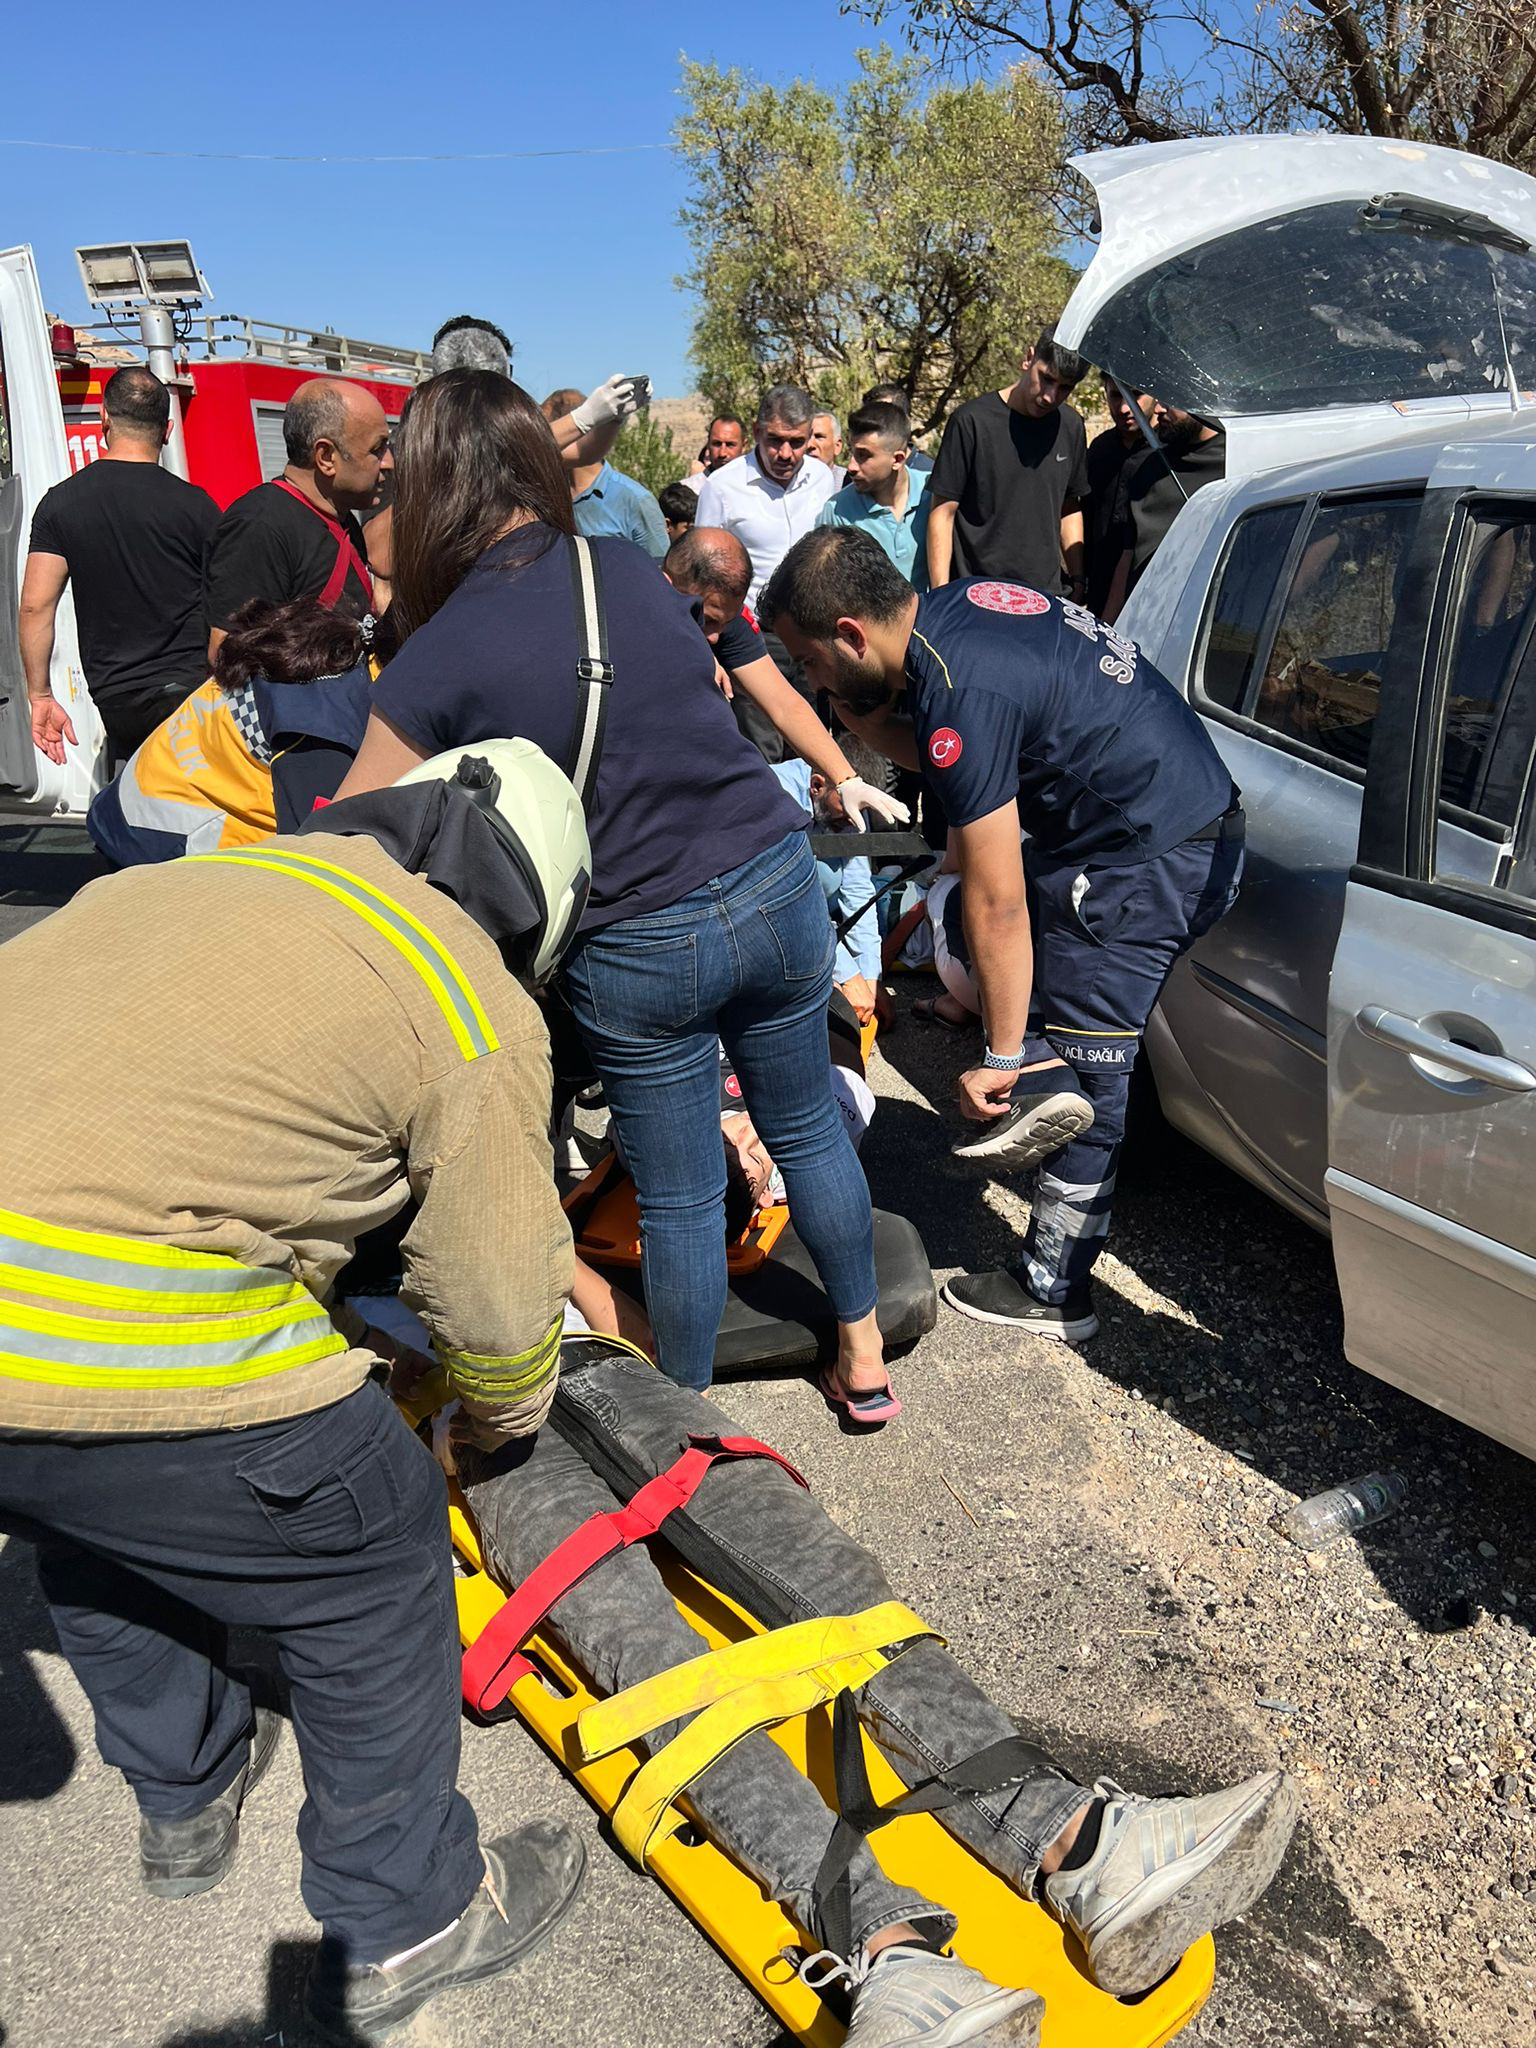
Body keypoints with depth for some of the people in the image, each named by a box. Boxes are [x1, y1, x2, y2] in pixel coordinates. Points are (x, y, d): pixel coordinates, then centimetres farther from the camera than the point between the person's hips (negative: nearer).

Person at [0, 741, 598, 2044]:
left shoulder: (219, 876, 20)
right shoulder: (476, 1006, -2)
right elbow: (495, 1294, 2)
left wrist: (344, 1338, 37)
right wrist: (510, 1418, 26)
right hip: (116, 1338, -8)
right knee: (375, 1563, 15)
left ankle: (186, 1799, 56)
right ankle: (402, 1928, 35)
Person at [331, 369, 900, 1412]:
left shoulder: (433, 664, -10)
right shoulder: (631, 567, 2)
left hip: (638, 948, -4)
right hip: (777, 891, 4)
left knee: (679, 1198, 13)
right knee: (810, 1130, 23)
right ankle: (864, 1354, 41)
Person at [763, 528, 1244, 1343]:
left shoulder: (959, 694, -24)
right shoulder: (958, 604, 4)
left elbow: (998, 907, -22)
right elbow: (973, 769, 16)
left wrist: (1003, 1056, -14)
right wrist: (874, 729, -1)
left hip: (1150, 862, -10)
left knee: (1086, 1077, 0)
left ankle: (1053, 1293, 12)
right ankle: (1049, 1075, 8)